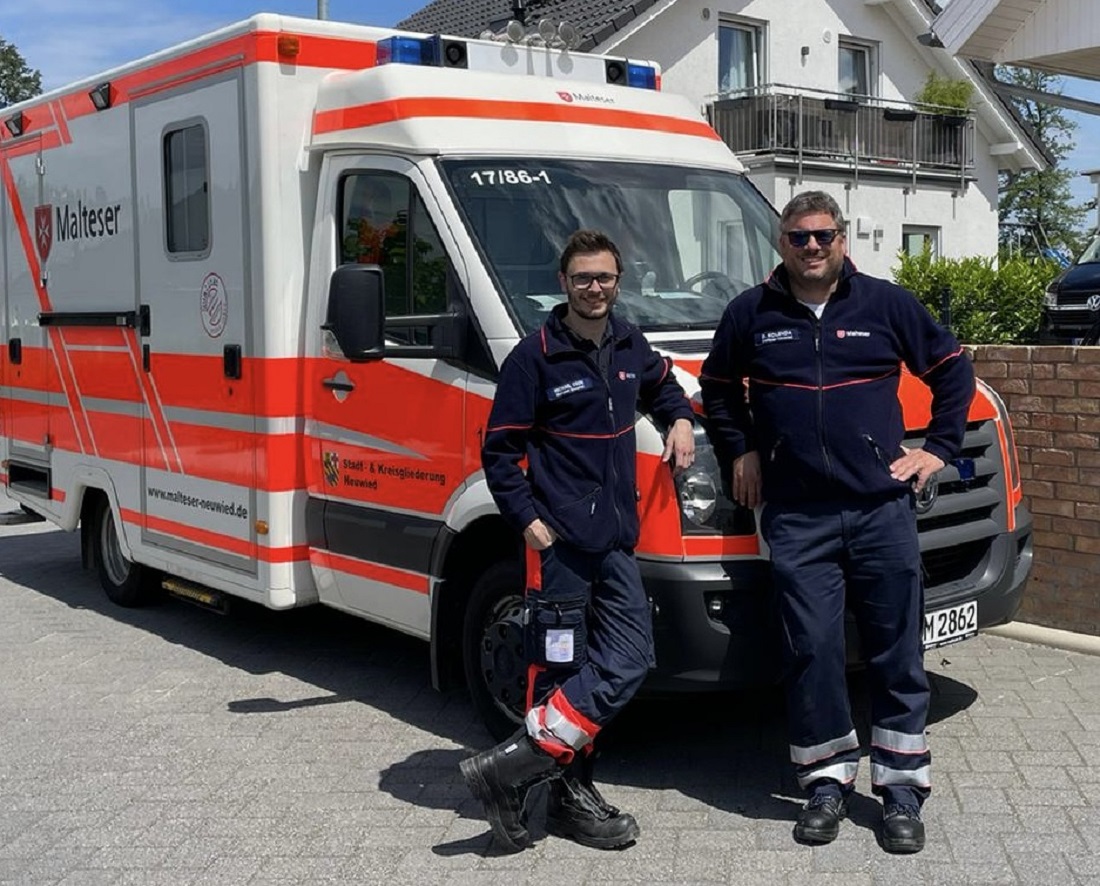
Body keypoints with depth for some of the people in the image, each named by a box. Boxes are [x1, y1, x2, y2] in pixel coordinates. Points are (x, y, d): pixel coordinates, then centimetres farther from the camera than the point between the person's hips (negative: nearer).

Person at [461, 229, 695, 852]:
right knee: (560, 669, -1)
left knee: (629, 659, 2)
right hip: (559, 541, -6)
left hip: (617, 540, 6)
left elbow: (662, 383, 33)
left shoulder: (629, 346, 11)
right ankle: (569, 797, 9)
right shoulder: (535, 357, -8)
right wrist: (528, 520, -14)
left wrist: (679, 420, 14)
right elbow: (499, 452, -6)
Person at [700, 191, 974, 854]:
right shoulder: (752, 313, 6)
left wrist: (939, 448, 6)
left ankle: (902, 790, 16)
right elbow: (718, 388, 21)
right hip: (795, 517, 0)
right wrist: (741, 451, 10)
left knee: (897, 653, 5)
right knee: (813, 651, 1)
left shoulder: (887, 304, 4)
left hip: (882, 507, 0)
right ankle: (828, 782, 16)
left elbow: (952, 369, 13)